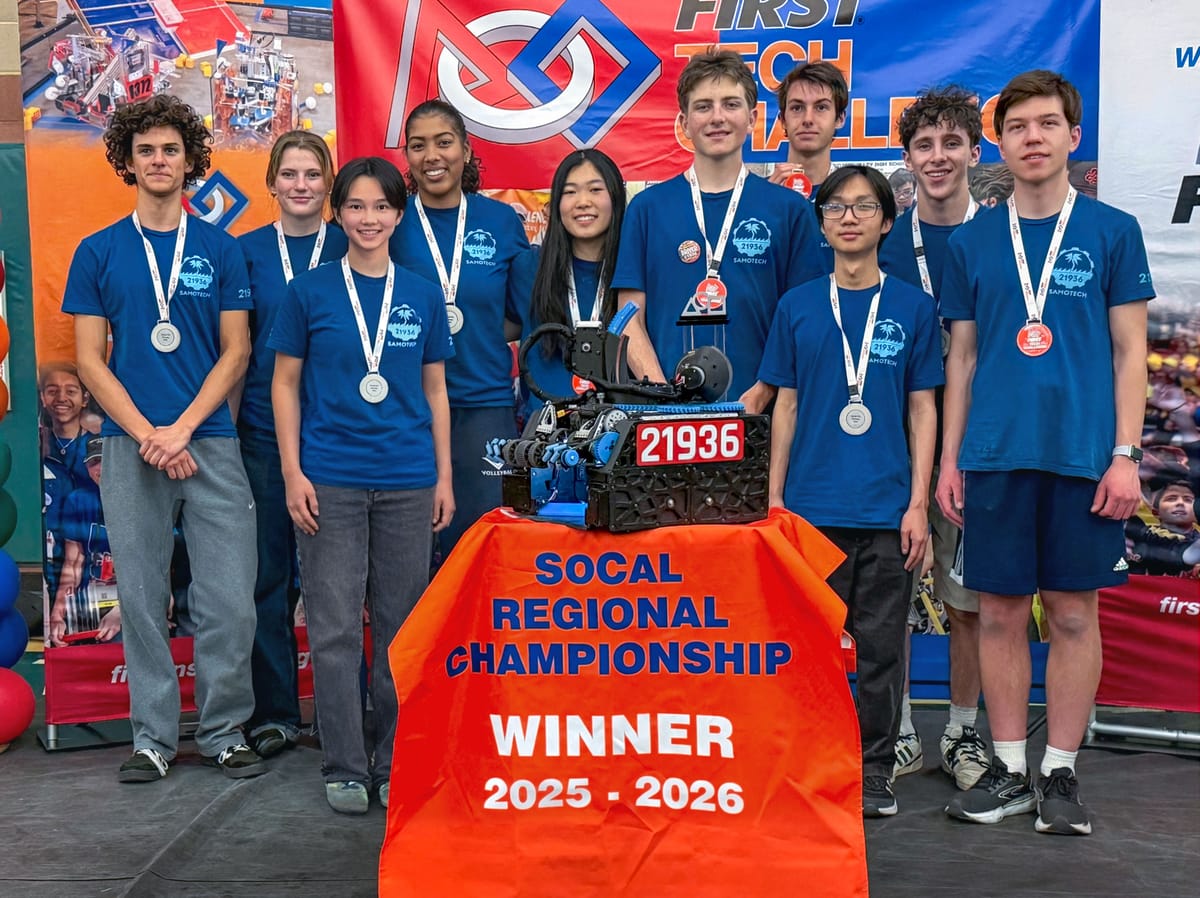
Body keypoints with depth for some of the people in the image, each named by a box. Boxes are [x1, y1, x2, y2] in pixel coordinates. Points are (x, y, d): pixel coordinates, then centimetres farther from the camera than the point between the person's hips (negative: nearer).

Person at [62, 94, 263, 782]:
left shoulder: (221, 249, 6)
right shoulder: (98, 253, 7)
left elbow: (236, 351, 2)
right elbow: (90, 359, 3)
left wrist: (181, 427, -10)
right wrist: (147, 435, -9)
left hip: (212, 443, 0)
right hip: (131, 447, 1)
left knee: (230, 601, -2)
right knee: (143, 599, 6)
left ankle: (225, 731, 14)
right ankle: (154, 736, 19)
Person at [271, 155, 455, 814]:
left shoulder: (422, 296, 8)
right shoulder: (309, 291, 2)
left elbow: (435, 391, 12)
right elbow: (285, 384, 4)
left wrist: (444, 476, 8)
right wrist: (293, 473, -4)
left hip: (408, 484, 2)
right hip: (330, 481, -2)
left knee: (400, 628, 7)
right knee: (335, 629, 1)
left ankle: (394, 764, 20)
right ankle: (345, 769, 12)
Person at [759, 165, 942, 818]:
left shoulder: (912, 307, 5)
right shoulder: (797, 307, 7)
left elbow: (922, 409, 5)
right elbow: (785, 406, 8)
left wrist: (919, 502, -2)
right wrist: (775, 499, 3)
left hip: (887, 508, 0)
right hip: (811, 506, 1)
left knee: (881, 642, 5)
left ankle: (875, 769, 18)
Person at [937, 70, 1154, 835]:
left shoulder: (1112, 231, 3)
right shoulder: (973, 241, 8)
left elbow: (1129, 349, 2)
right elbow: (962, 356, 11)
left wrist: (1126, 454, -6)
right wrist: (949, 458, 6)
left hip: (1083, 454, -2)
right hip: (995, 455, 2)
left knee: (1073, 612, 5)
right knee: (1001, 612, 6)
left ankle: (1061, 774, 17)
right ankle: (1009, 771, 19)